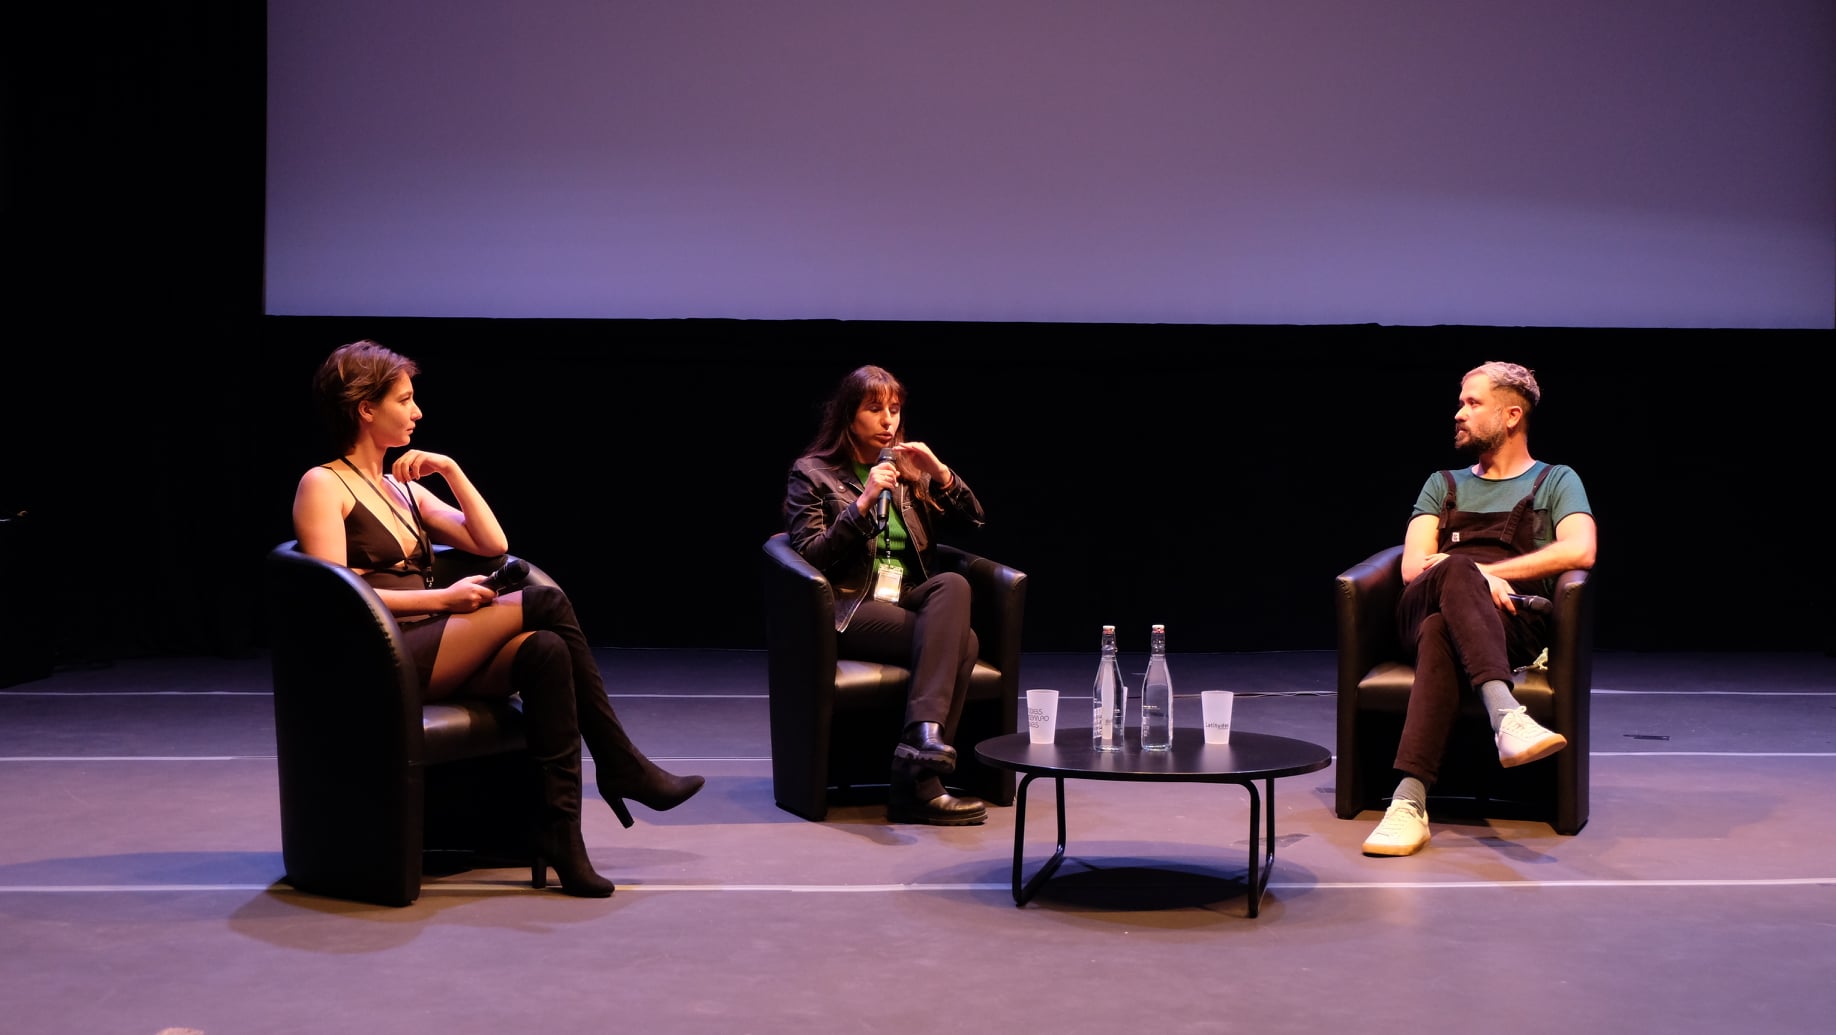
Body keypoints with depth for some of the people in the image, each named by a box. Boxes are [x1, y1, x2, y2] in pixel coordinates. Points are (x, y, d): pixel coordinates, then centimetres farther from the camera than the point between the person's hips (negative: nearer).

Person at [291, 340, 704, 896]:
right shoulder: (322, 486, 1)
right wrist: (443, 599, -15)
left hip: (430, 650, 7)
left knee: (545, 650, -24)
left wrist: (451, 471, 10)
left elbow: (493, 543, 18)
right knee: (545, 603, -21)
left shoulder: (405, 488, 25)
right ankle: (620, 765, -15)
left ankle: (560, 827, -27)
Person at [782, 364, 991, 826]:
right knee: (961, 641, -30)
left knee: (953, 584, -33)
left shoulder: (908, 470, 22)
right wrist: (862, 503, -14)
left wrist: (941, 474, 0)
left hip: (910, 602, 5)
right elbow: (810, 556, -5)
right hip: (850, 609, -5)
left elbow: (971, 521, 17)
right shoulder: (812, 473, 7)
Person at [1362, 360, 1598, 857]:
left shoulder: (1556, 481, 21)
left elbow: (1580, 551, -2)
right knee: (1455, 572, -38)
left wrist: (1487, 572, -6)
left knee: (1441, 634, -40)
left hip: (1515, 622, -2)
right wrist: (1474, 577, -9)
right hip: (1423, 608, 2)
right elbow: (1412, 569, 13)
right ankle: (1507, 716, -59)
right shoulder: (1443, 484, 31)